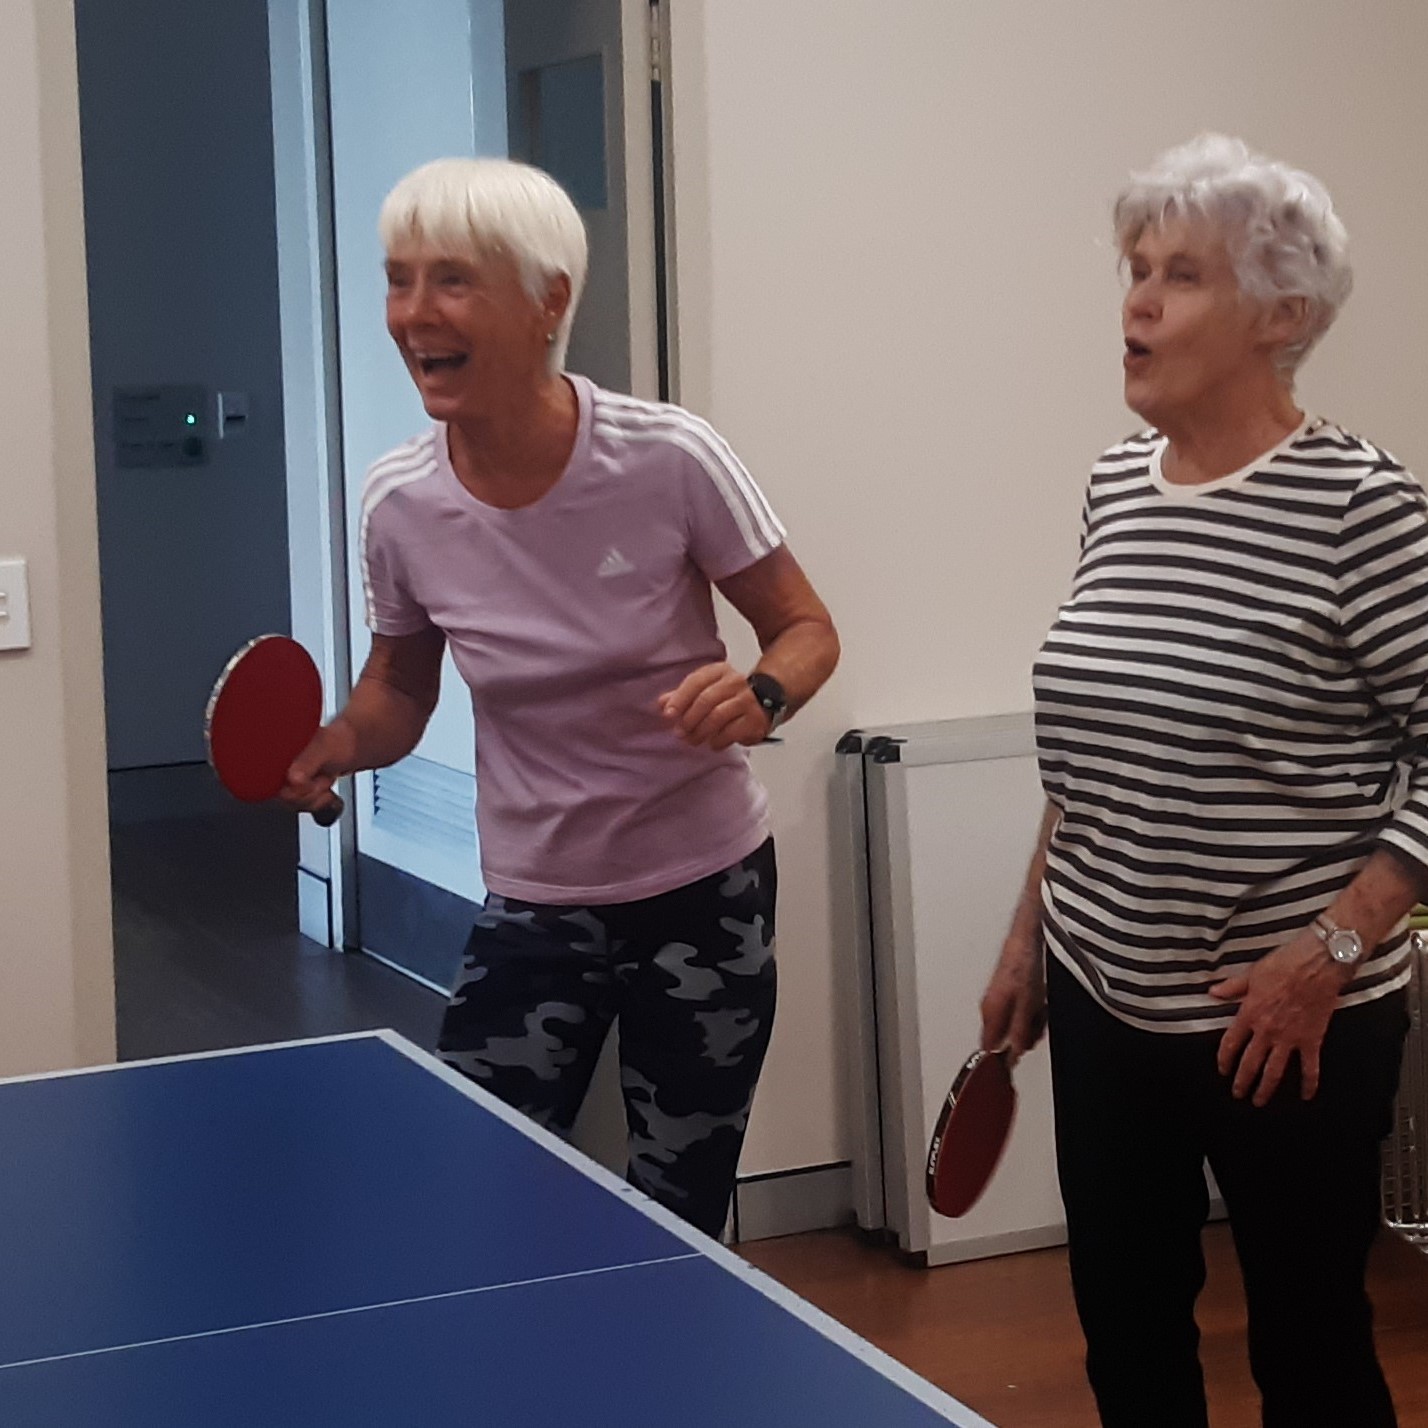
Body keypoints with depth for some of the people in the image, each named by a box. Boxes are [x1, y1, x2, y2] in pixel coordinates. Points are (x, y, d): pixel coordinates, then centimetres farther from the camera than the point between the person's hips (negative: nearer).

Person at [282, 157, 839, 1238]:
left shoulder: (670, 459, -18)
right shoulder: (401, 504, -9)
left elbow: (806, 629, -5)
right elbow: (398, 694, 8)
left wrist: (759, 694, -27)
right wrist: (331, 749, -14)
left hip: (706, 895, -2)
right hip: (532, 908, 2)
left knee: (677, 1230, 9)